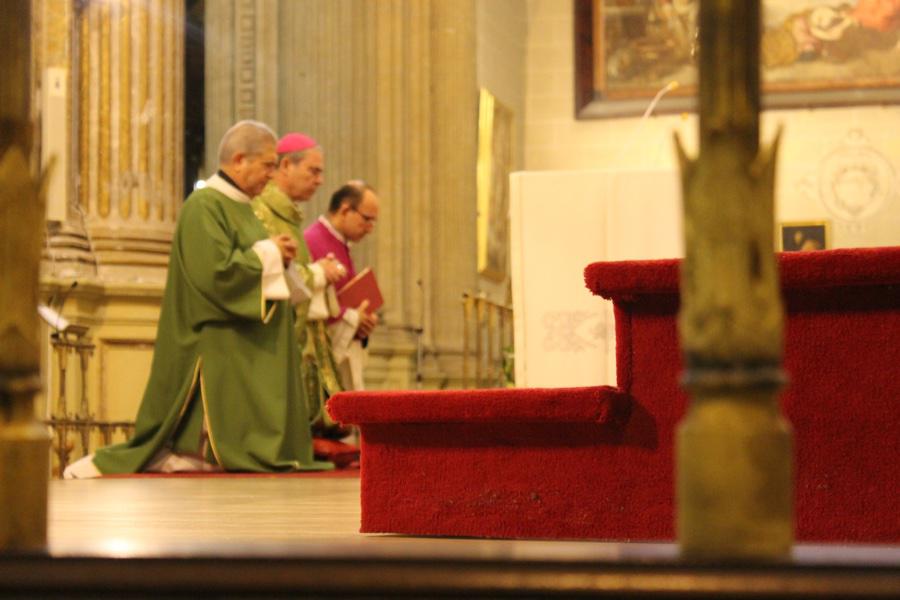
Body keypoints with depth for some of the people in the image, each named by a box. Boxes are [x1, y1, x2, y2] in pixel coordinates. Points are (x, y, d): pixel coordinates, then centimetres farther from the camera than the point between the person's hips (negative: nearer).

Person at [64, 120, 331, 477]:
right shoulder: (204, 207, -13)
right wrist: (267, 253, -12)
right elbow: (214, 274, -23)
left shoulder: (238, 206, 18)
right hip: (216, 350, -10)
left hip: (245, 353, 10)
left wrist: (276, 258, 6)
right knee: (210, 456, -13)